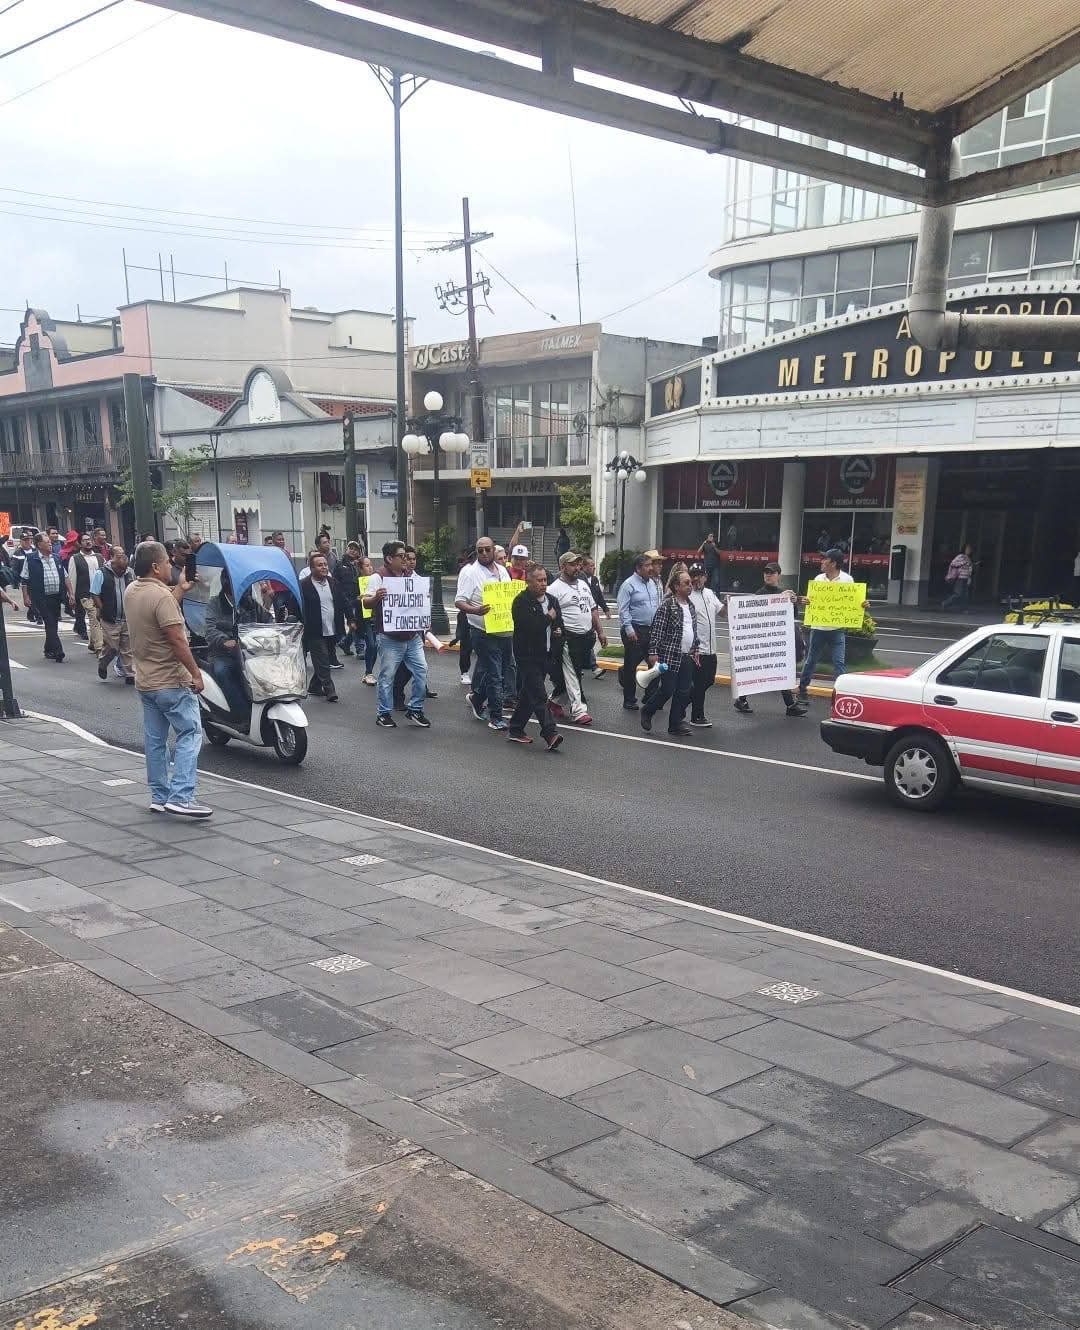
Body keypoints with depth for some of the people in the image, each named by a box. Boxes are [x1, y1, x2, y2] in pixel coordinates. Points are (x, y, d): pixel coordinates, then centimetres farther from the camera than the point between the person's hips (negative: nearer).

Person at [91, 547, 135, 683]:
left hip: (127, 619, 4)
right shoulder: (101, 574, -8)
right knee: (111, 647, -3)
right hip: (110, 620, -4)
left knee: (128, 648, 5)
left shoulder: (130, 573, 7)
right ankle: (102, 664, 27)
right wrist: (102, 611, -9)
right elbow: (95, 595, -6)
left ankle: (130, 674, 13)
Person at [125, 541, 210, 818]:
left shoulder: (131, 591, 7)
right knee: (190, 734, -5)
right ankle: (180, 796, -12)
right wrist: (196, 673, -18)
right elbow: (177, 639, -23)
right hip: (171, 681, -9)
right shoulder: (162, 596, -19)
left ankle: (159, 797, 19)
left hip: (145, 681, 9)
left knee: (155, 740, 13)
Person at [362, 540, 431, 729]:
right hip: (390, 638, -6)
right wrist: (376, 597, -34)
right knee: (387, 677, 2)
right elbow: (366, 603, -13)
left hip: (412, 636, 6)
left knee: (421, 671, 3)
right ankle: (384, 714, 14)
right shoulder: (378, 577, -8)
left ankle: (415, 710, 15)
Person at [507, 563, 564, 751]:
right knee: (539, 695, -13)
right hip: (527, 655, -8)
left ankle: (515, 730, 24)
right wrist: (548, 618, -11)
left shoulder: (552, 600, 13)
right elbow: (528, 626, -24)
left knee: (528, 694, 14)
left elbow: (559, 623, 24)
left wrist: (558, 631, 0)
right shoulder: (521, 602, -11)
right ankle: (550, 734, -20)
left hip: (545, 655, 8)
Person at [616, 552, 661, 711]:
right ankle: (629, 700, 10)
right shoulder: (629, 584, -10)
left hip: (652, 630, 7)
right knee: (631, 666, 2)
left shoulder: (652, 583, 12)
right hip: (635, 631, -7)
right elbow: (623, 610, -14)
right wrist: (629, 630, -19)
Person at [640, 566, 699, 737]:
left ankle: (675, 724, 14)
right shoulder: (668, 604, -10)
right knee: (667, 690, -4)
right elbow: (657, 630, -13)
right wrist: (653, 652, -16)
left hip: (687, 657, 7)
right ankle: (647, 711, 19)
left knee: (684, 691, 6)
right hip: (670, 656, -7)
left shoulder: (690, 605, 13)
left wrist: (696, 649, 21)